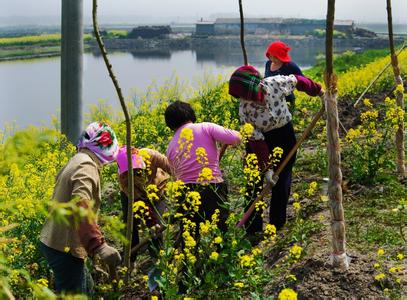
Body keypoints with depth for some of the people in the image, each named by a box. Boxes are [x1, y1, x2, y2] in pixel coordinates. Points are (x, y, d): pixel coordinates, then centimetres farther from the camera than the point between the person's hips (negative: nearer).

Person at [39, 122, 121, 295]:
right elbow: (81, 207, -32)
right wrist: (100, 246, -38)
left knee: (86, 287, 20)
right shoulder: (87, 166, -17)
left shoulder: (77, 161, 14)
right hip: (65, 248, -10)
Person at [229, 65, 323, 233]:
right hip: (261, 141, -2)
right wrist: (266, 168, -22)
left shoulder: (276, 83, -27)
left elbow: (297, 80, -5)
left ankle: (277, 225, 16)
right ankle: (253, 228, 6)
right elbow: (256, 140, -22)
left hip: (285, 136, 2)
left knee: (282, 181, 7)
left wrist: (318, 91, 9)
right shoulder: (245, 110, -26)